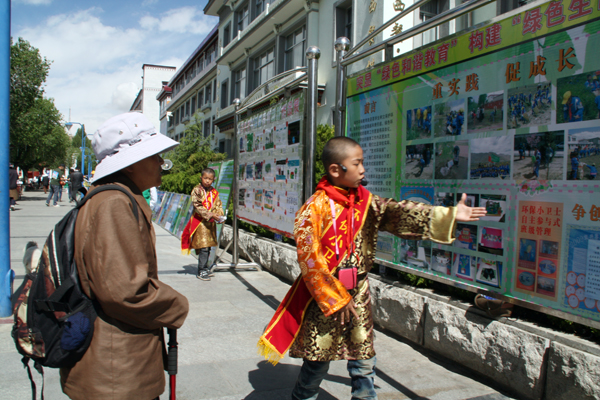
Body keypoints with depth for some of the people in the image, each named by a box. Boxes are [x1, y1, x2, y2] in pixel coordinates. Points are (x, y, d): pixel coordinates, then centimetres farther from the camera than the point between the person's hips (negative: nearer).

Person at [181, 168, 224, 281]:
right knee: (203, 247, -10)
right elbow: (197, 206, -14)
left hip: (211, 222, 6)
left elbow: (218, 205, 10)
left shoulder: (214, 192, 11)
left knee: (208, 247, 12)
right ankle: (201, 271, -3)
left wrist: (219, 216, -9)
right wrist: (210, 214, -21)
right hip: (200, 221, -6)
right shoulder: (197, 190, -6)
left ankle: (204, 268, 25)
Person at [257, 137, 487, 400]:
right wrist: (336, 298, -15)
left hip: (358, 293, 5)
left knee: (364, 361, 14)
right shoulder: (316, 207, -15)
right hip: (324, 295, -5)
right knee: (317, 362, 8)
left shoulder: (366, 202, 3)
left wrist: (449, 215, -11)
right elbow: (309, 259, -16)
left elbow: (400, 213, -3)